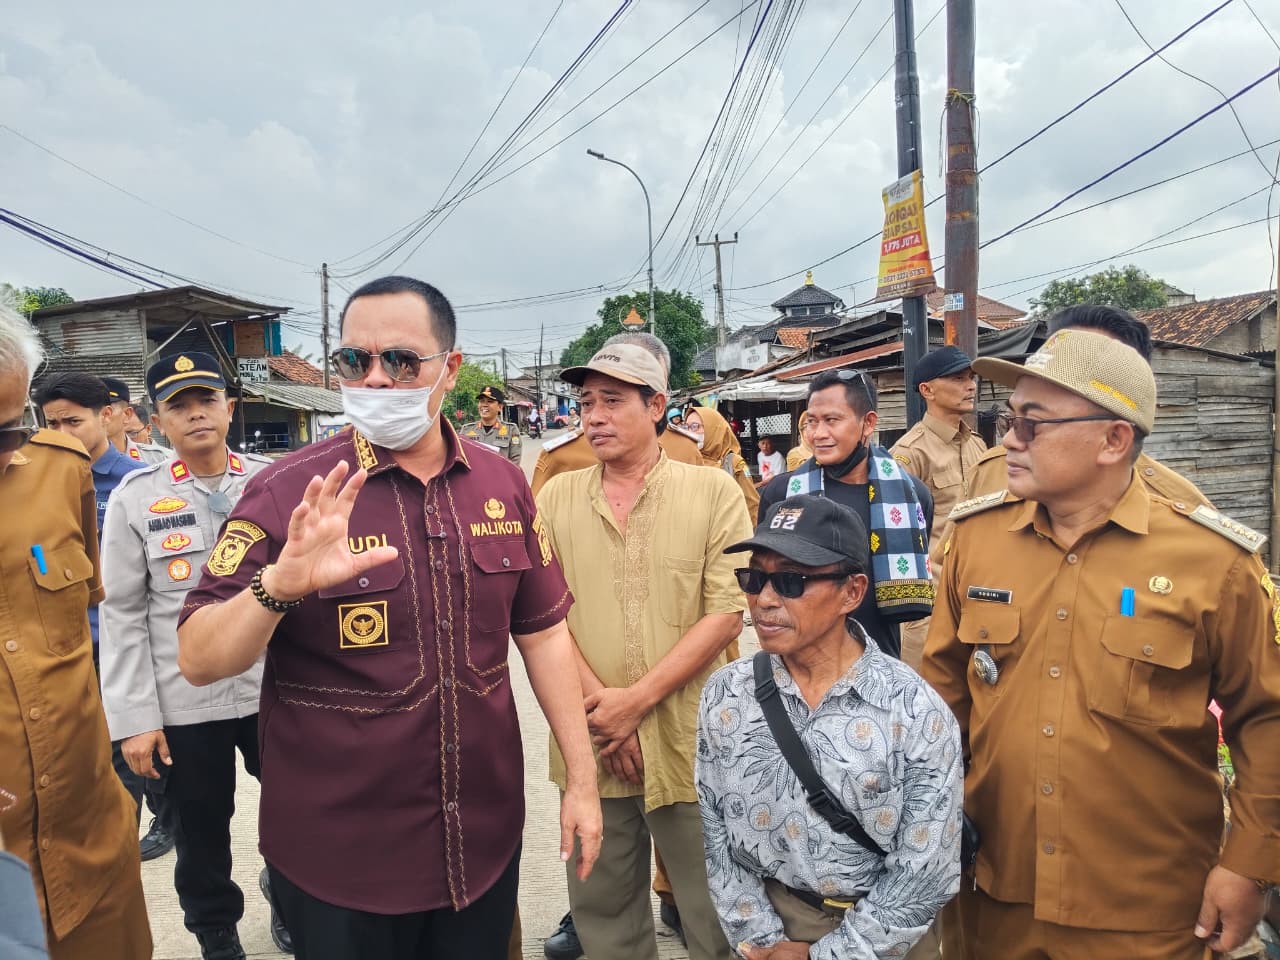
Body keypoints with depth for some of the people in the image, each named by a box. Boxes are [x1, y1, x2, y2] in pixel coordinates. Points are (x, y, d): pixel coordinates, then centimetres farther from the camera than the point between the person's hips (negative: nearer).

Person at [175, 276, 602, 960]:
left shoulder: (501, 484, -1)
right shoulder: (287, 492, -12)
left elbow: (543, 633, 5)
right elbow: (198, 661, -13)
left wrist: (581, 778, 3)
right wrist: (279, 586, -33)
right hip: (336, 854, -3)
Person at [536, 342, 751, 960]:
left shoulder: (713, 491, -3)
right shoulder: (556, 498, 4)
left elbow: (726, 612, -10)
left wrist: (636, 699, -14)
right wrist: (600, 703, -12)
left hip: (689, 741, -2)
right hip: (591, 740, 3)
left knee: (714, 908, 11)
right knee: (602, 907, 17)